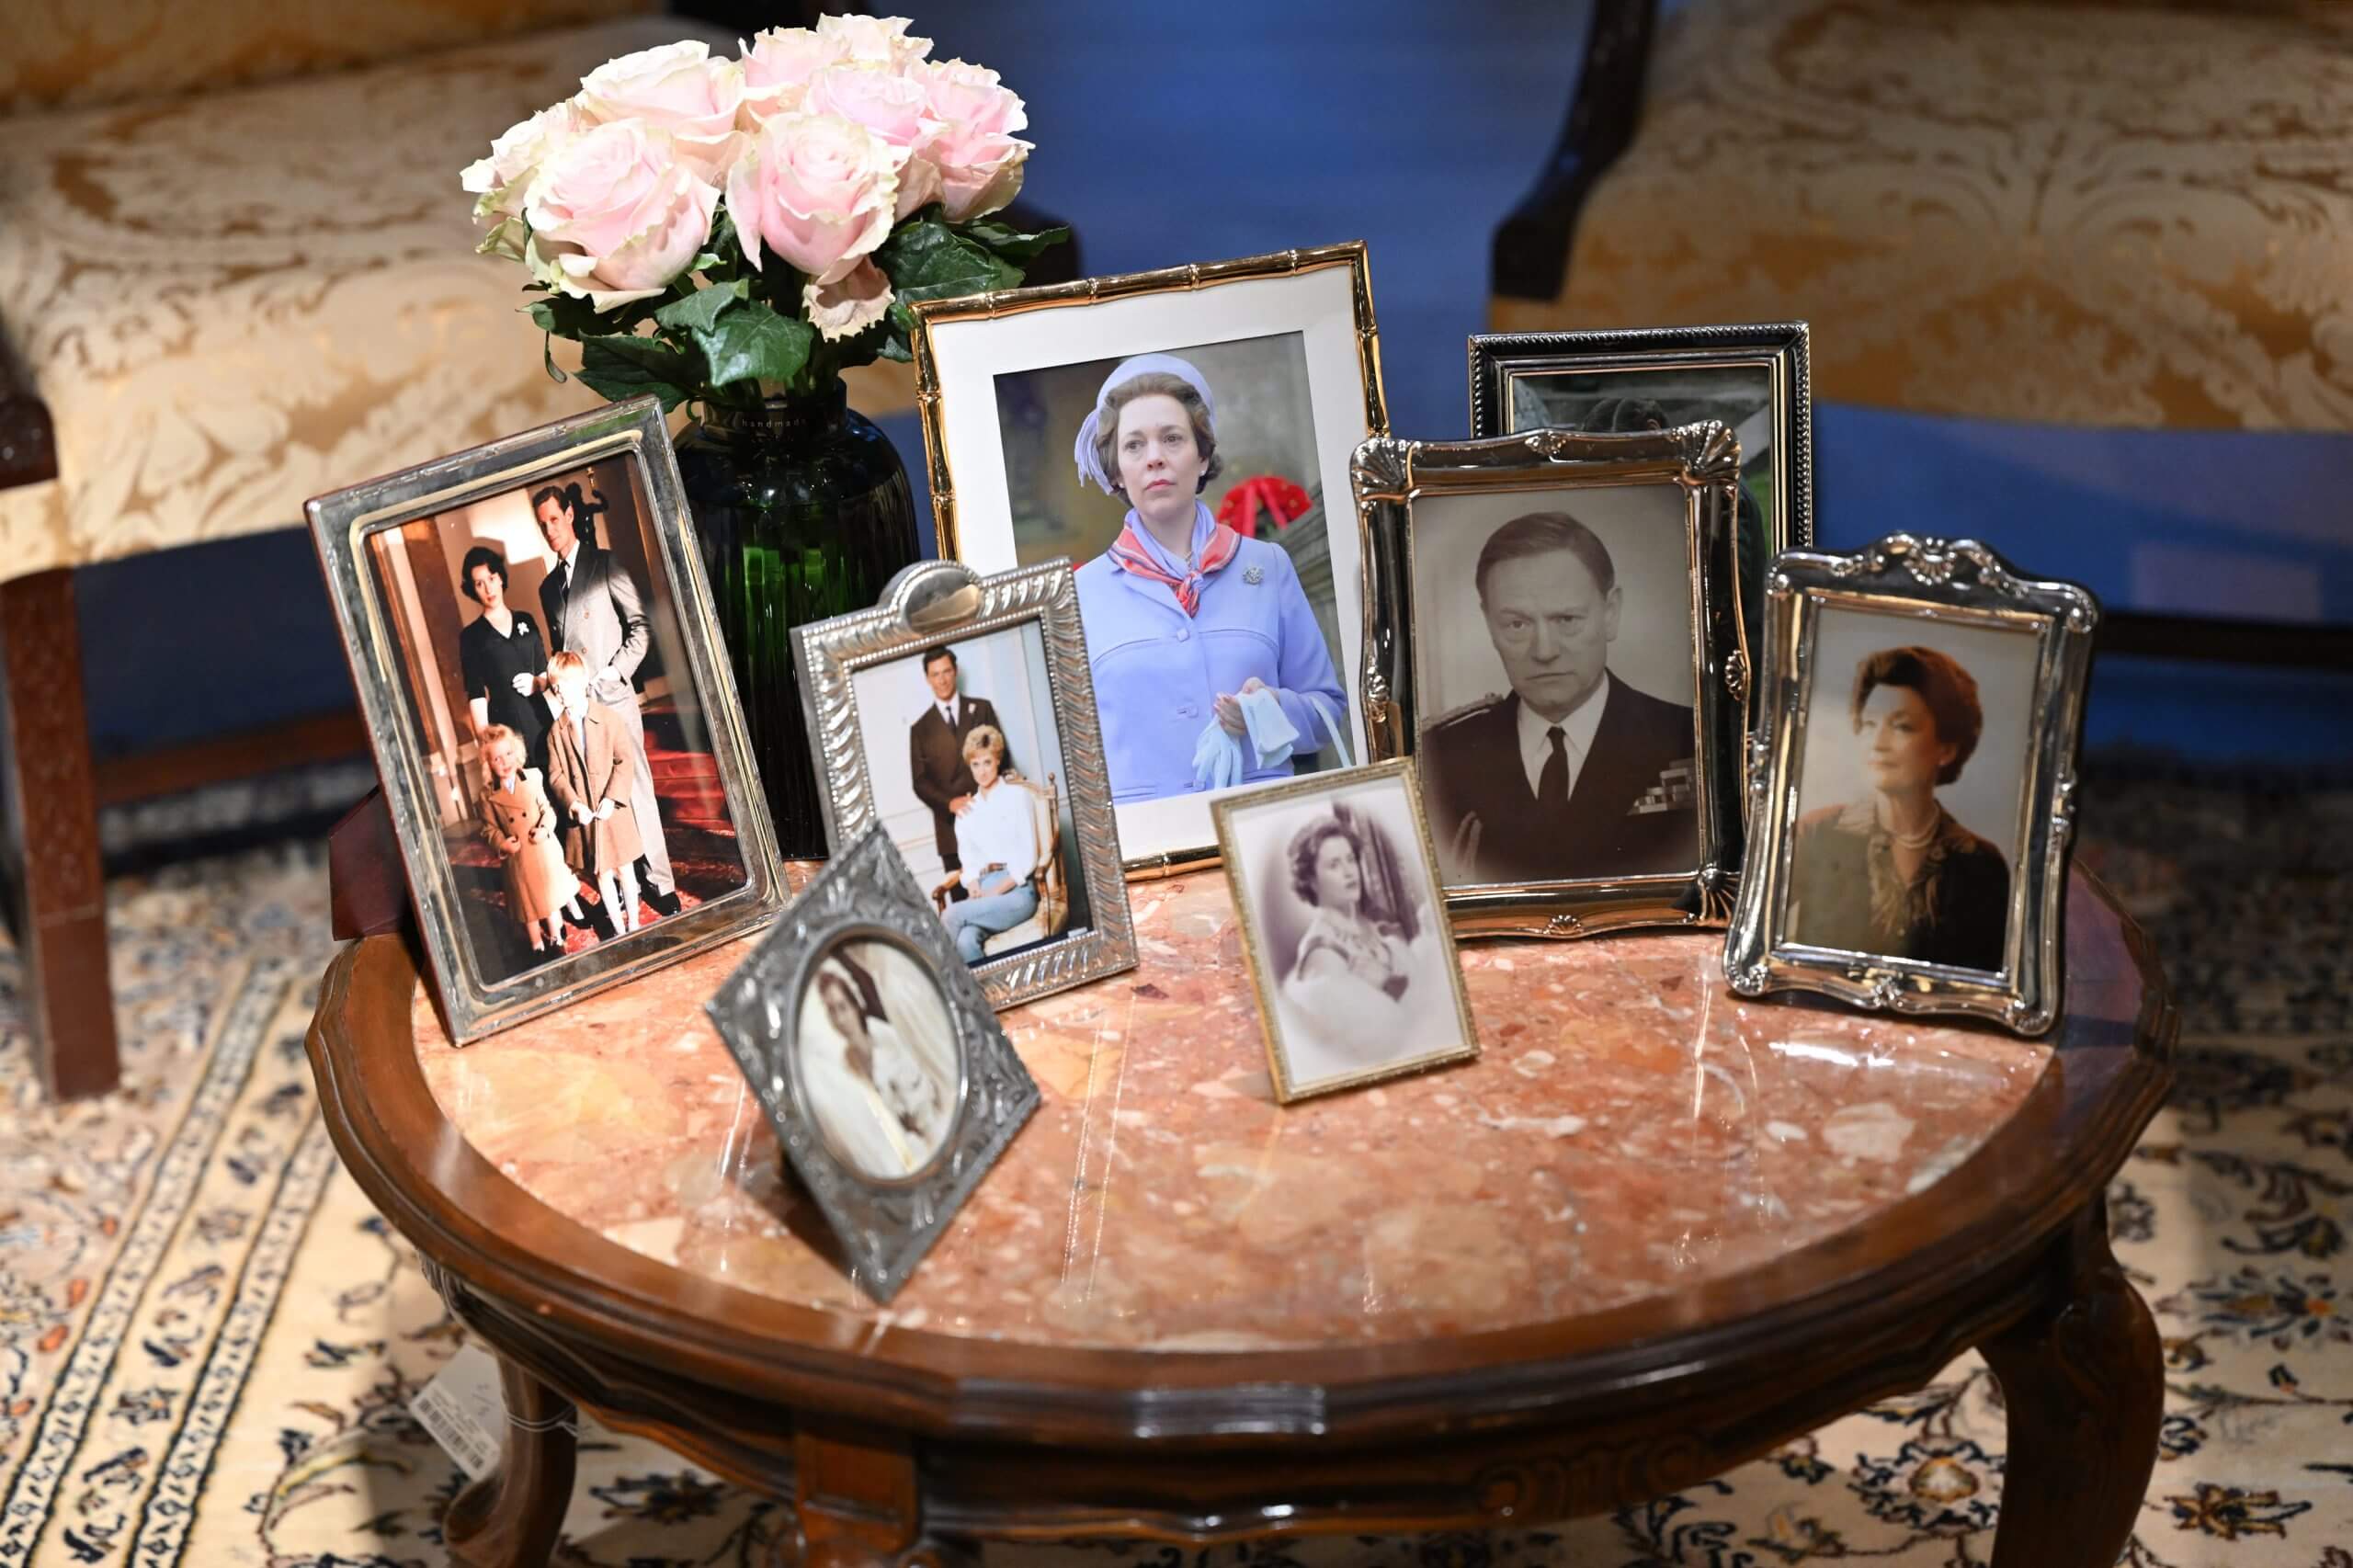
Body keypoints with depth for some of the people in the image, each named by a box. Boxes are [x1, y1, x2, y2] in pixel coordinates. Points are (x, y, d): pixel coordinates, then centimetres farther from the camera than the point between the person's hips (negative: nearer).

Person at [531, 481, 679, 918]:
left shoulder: (604, 565, 1)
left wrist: (615, 673, -12)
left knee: (636, 789, -5)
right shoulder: (548, 586, 18)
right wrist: (551, 681, 4)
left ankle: (660, 883, -1)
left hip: (614, 698, -5)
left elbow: (641, 624, -4)